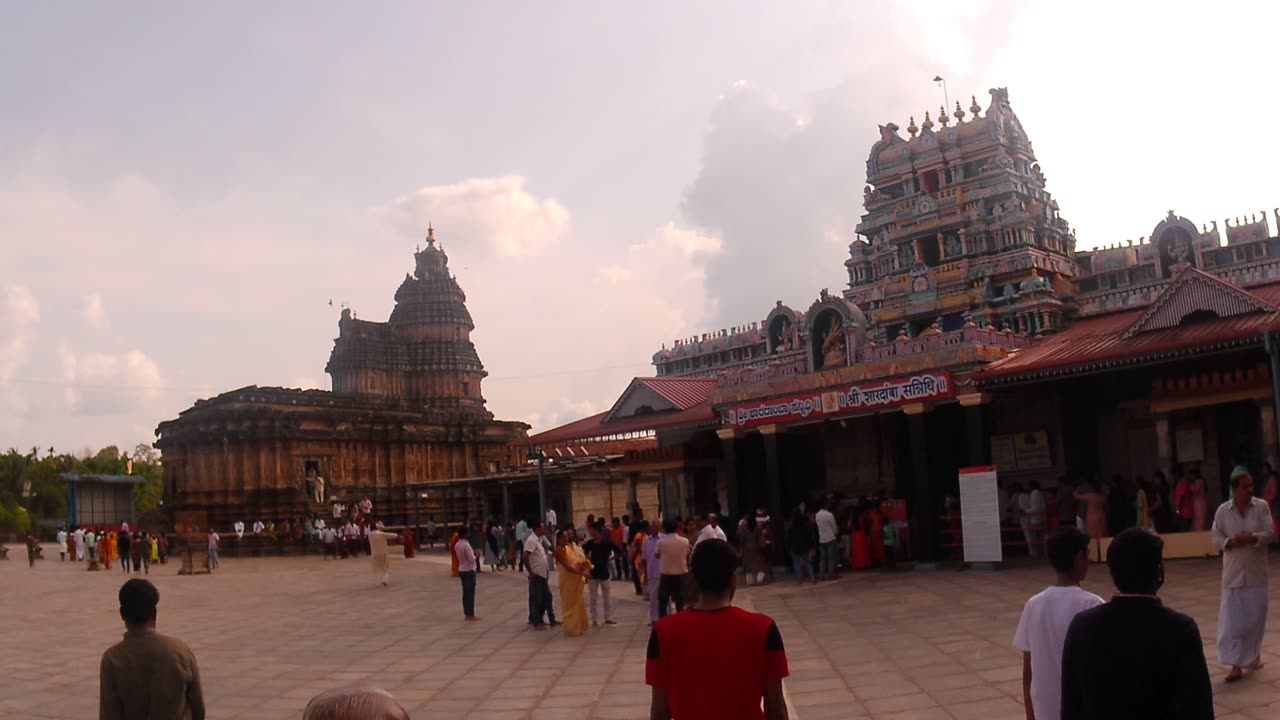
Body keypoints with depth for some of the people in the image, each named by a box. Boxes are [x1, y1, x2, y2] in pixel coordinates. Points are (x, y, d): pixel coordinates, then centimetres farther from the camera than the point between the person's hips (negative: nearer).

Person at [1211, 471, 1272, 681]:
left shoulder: (1261, 506, -2)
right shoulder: (1223, 510, -1)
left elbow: (1269, 532, -6)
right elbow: (1216, 538, 2)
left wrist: (1252, 538, -22)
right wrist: (1230, 542, -17)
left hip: (1256, 572, 0)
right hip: (1233, 572, 0)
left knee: (1256, 616, 9)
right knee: (1233, 619, -4)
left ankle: (1254, 654, 34)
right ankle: (1236, 665, -1)